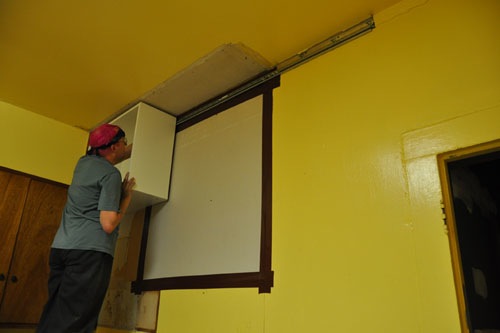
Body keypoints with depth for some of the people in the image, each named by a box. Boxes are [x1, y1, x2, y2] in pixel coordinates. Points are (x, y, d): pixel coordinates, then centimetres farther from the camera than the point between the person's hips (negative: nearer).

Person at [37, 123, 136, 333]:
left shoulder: (84, 162, 16)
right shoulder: (111, 174, -7)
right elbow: (108, 224, -14)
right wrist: (127, 196, 0)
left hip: (60, 247, 8)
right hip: (90, 251, -8)